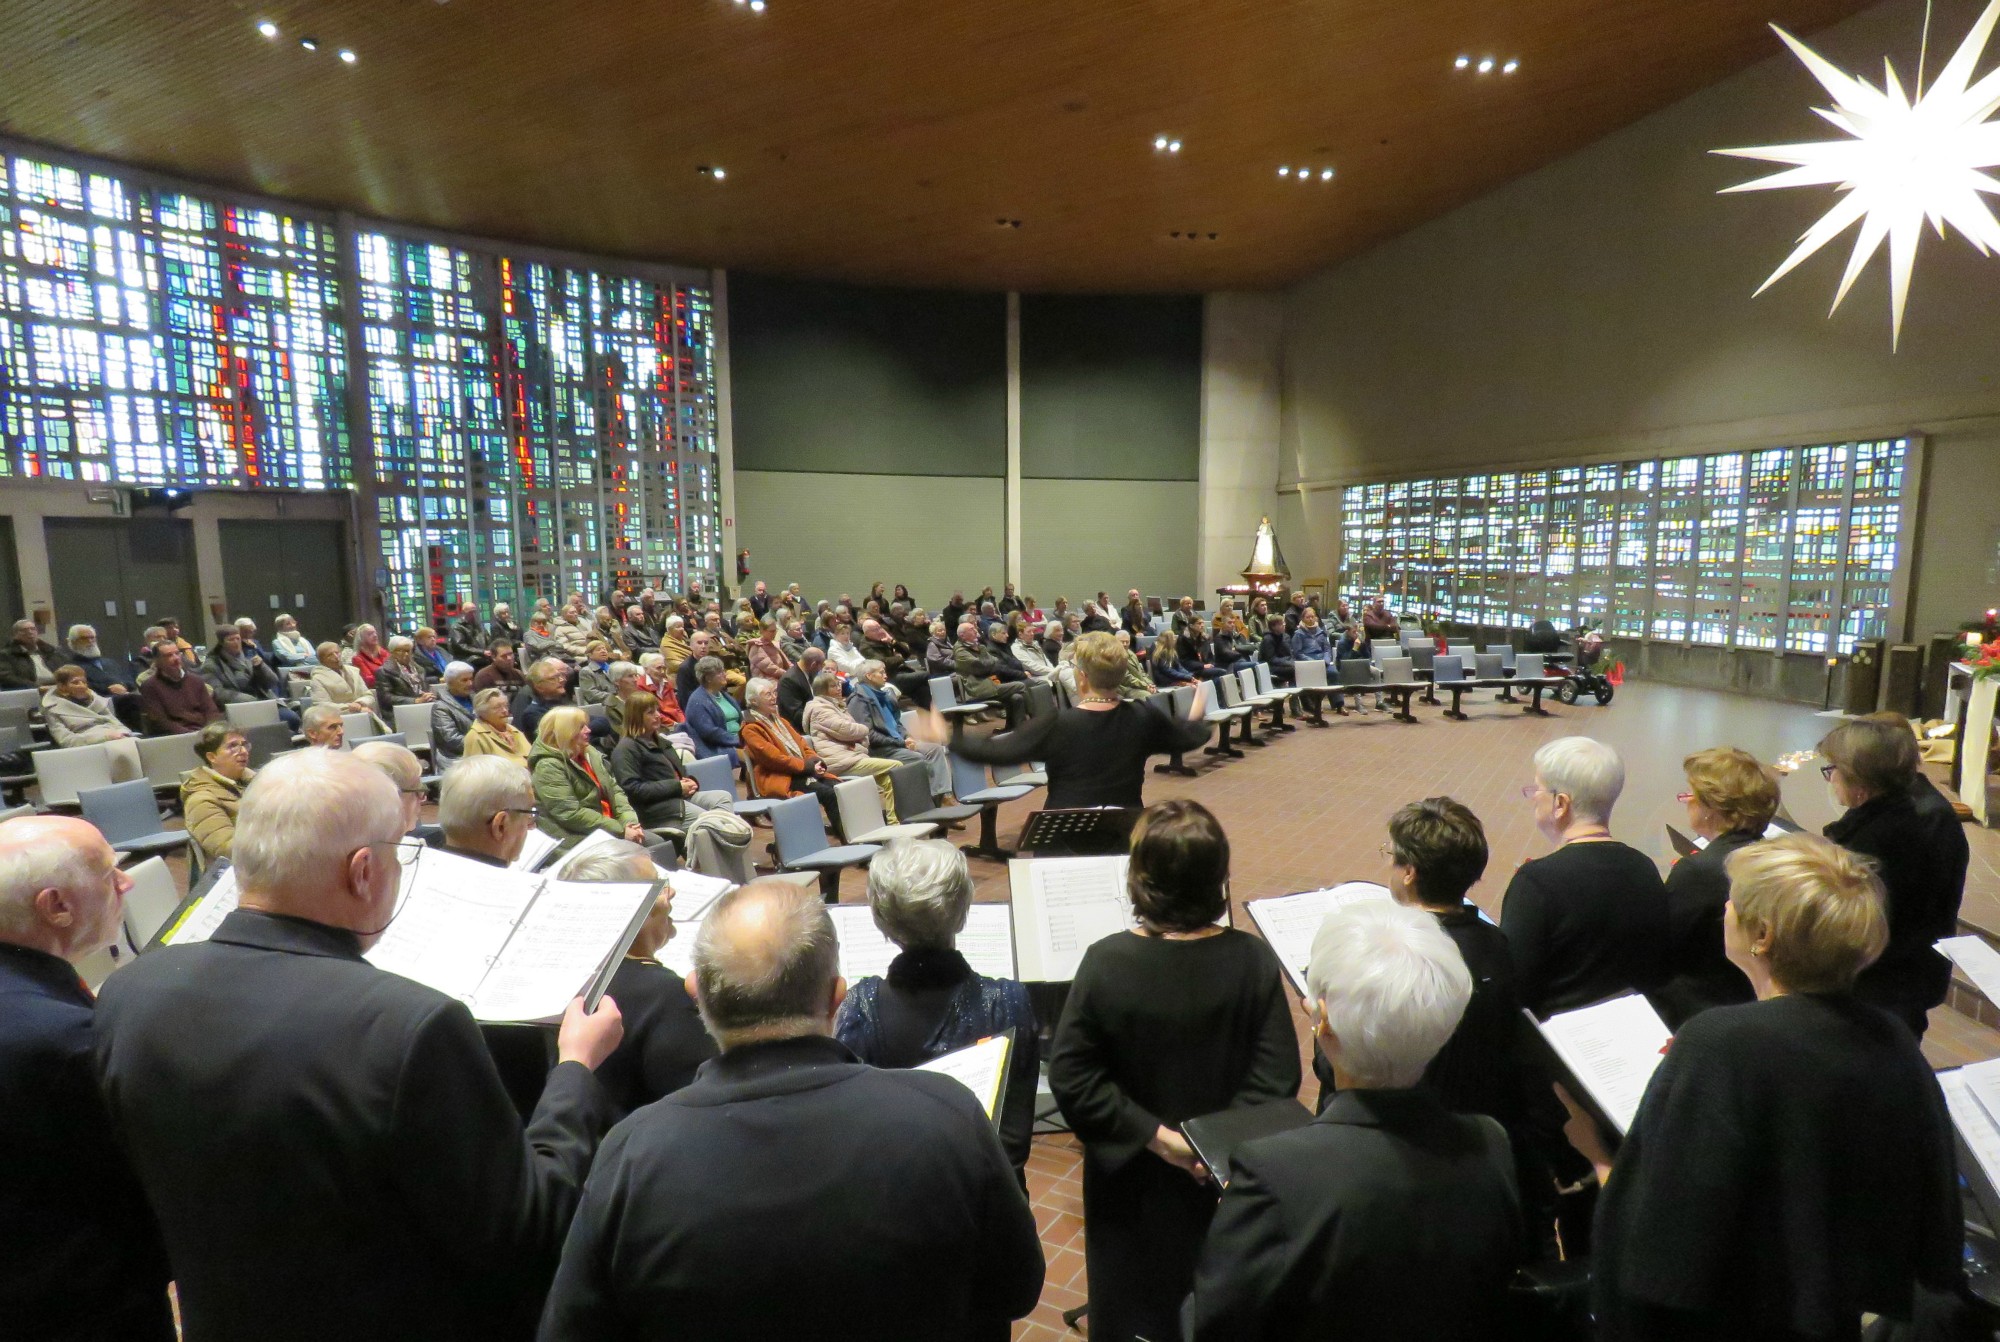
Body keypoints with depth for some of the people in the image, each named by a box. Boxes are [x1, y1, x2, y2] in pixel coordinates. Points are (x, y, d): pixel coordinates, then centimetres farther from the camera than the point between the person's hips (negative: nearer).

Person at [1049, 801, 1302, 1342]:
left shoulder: (1107, 962, -23)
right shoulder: (1253, 960, -19)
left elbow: (1069, 1076, -20)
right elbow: (1278, 1076, -19)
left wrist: (1155, 1135, -16)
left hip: (1134, 1176, -1)